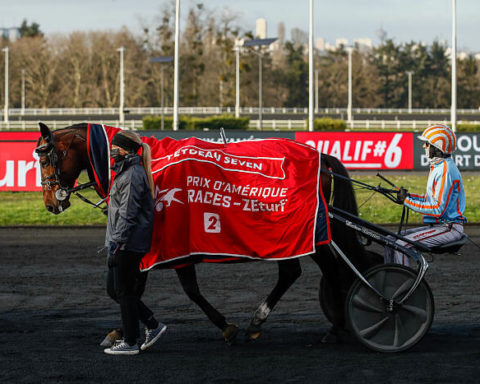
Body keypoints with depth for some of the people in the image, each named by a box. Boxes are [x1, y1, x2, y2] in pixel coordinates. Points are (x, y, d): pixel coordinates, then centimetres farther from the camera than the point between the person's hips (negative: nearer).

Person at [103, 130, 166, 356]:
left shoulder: (133, 175, -17)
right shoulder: (125, 172, 16)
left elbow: (128, 212, -22)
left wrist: (117, 241, -24)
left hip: (129, 243, -11)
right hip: (121, 242, 11)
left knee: (124, 291, -2)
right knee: (113, 290, 14)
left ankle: (130, 343, 6)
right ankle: (153, 326, 19)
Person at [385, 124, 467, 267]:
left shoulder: (446, 170, -19)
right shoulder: (437, 167, 15)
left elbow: (438, 209, -24)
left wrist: (407, 201, -17)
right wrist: (408, 195, 5)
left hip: (448, 228, -10)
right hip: (438, 225, 10)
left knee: (401, 245, -23)